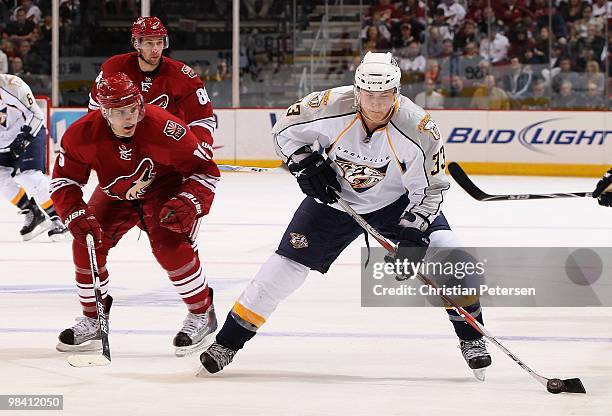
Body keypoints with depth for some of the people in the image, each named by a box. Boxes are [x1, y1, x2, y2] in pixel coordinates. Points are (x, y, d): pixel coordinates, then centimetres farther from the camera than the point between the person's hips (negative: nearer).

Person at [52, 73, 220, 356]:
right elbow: (63, 181, -13)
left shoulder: (163, 128, -35)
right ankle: (92, 321, 14)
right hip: (115, 195, 4)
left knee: (169, 246, -25)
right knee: (87, 246, -7)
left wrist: (188, 204, -39)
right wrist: (77, 216, -28)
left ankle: (201, 314, -3)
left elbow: (205, 170, -25)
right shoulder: (82, 134, -26)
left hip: (164, 189, -4)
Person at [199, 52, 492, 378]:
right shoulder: (330, 107, -28)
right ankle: (228, 342, 5)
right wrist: (305, 164, -22)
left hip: (397, 201, 0)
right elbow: (286, 128, -9)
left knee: (446, 254, -18)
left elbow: (431, 188, -18)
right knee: (287, 264, -5)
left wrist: (414, 231, -29)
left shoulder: (418, 128, -29)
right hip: (335, 197, 0)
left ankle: (471, 338, 0)